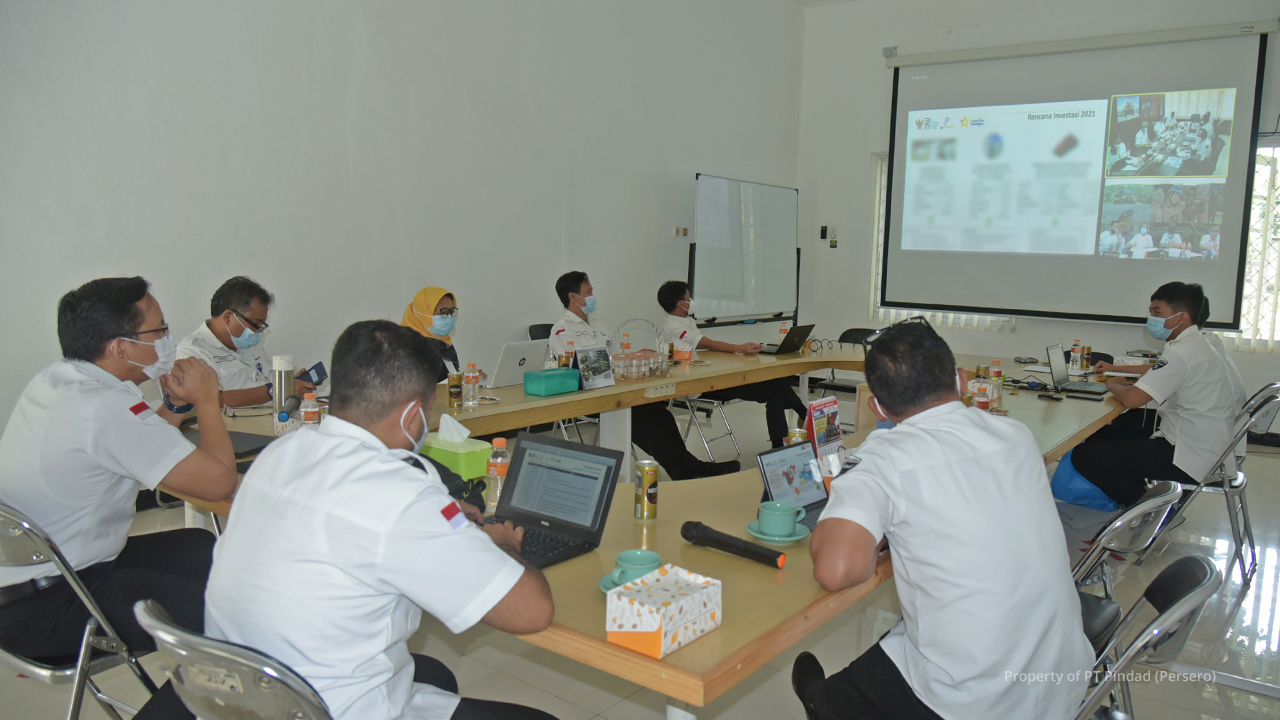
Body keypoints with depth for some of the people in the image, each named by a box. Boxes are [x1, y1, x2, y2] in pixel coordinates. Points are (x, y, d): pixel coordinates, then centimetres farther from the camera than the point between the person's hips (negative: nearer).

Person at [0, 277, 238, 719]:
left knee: (204, 548, 14)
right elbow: (219, 480, -25)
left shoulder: (49, 382, 5)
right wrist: (205, 400, -11)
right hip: (46, 609, -10)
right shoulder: (106, 408, -26)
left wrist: (174, 405, 6)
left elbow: (135, 448, 19)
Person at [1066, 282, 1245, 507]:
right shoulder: (1206, 341, 10)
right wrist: (1115, 369, 22)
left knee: (1084, 456, -15)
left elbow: (1132, 399, -26)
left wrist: (1113, 385, -5)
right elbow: (1159, 372, 28)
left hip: (1190, 459, -11)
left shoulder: (1184, 352, -22)